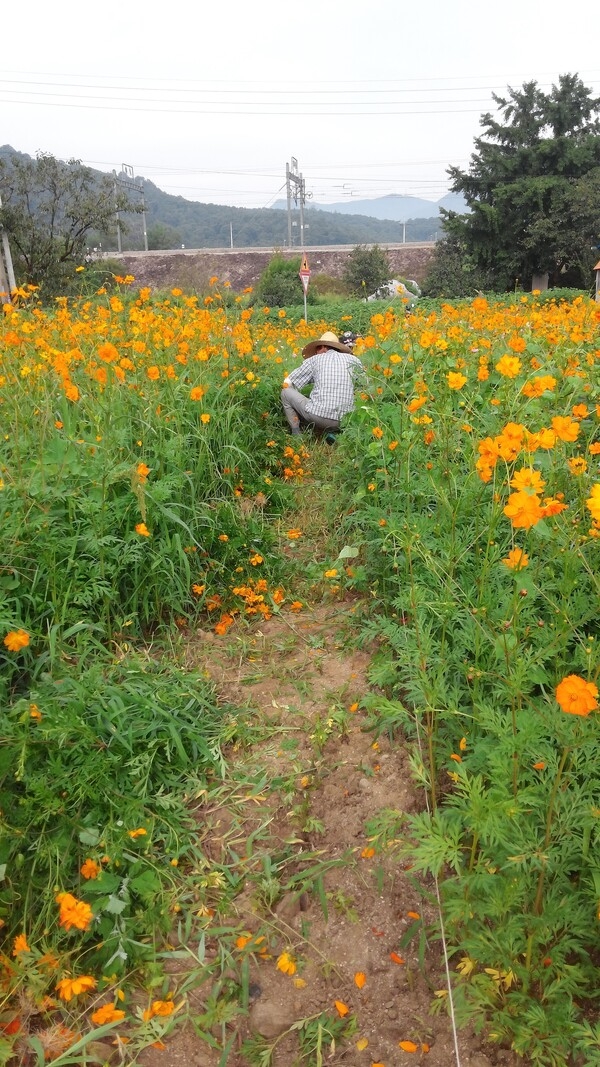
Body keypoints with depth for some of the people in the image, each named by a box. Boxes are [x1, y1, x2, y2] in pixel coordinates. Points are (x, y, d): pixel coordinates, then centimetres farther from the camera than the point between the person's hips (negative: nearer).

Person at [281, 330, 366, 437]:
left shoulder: (314, 359, 7)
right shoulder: (353, 359, 13)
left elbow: (287, 384, 11)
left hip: (318, 416, -3)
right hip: (345, 422, 3)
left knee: (286, 392, 20)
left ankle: (297, 435, 11)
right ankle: (330, 433, 14)